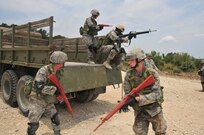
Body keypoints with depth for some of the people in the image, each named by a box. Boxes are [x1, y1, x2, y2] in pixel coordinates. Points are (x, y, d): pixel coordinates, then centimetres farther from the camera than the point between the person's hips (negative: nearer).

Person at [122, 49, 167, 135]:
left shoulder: (152, 73, -18)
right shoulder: (129, 76, -11)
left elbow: (156, 94, -22)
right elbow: (127, 93, -5)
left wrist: (138, 99, -34)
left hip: (154, 110, -1)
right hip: (140, 111, 1)